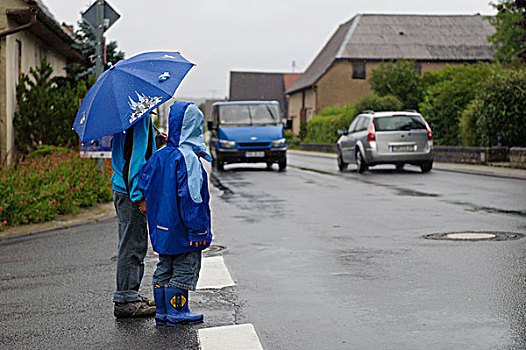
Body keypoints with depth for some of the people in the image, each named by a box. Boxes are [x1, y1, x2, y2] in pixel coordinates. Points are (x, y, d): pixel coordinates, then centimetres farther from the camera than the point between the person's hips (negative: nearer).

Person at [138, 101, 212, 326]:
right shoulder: (189, 159, -19)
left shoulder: (159, 156, 5)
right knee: (185, 270, 3)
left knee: (164, 269, 16)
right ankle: (176, 313, 7)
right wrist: (197, 229, -18)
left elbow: (144, 183, 11)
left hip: (162, 229, 8)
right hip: (182, 231, -8)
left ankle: (162, 312, 22)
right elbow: (191, 197, -22)